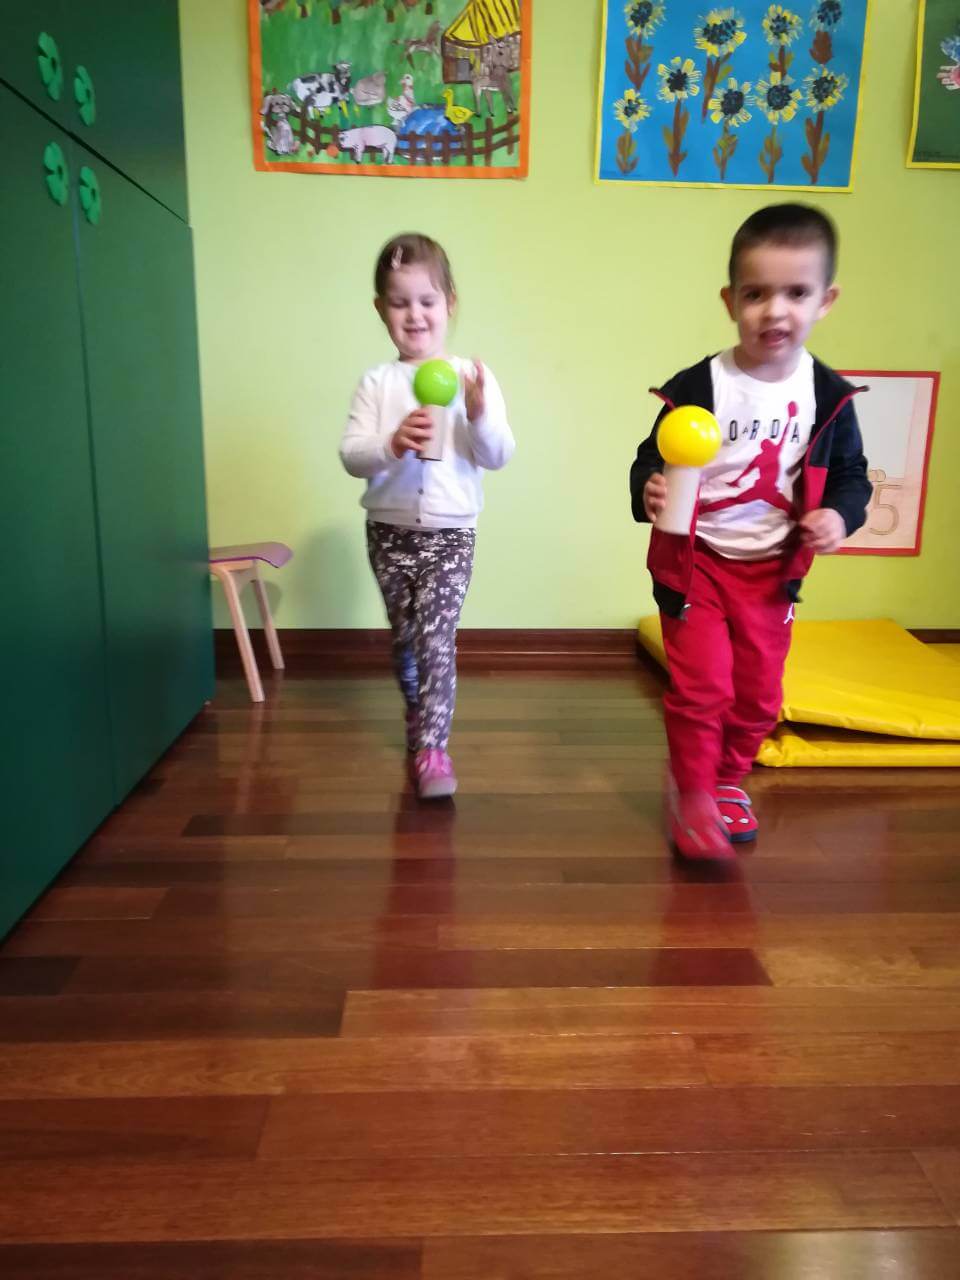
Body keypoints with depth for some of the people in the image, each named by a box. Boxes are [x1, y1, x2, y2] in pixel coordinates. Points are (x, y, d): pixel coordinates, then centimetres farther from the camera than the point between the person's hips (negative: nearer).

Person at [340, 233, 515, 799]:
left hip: (450, 532, -2)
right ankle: (422, 721, 38)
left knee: (436, 637, -12)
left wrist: (480, 416, -23)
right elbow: (350, 455, -6)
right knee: (405, 638, 16)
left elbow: (499, 456, -5)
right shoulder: (378, 382, 0)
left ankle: (431, 747, -4)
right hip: (389, 531, 2)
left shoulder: (474, 378, -2)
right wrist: (392, 445, -25)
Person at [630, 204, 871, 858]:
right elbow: (652, 460, -7)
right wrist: (649, 491, -29)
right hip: (695, 560, -3)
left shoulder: (828, 395, -4)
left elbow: (851, 474, 6)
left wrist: (840, 515, -15)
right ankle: (691, 792, 19)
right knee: (702, 686, -3)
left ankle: (729, 778, 38)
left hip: (772, 568, 3)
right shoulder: (695, 388, -13)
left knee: (759, 694, 13)